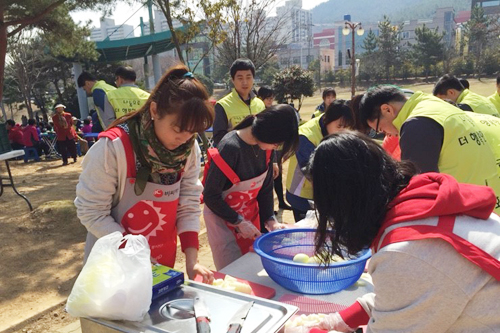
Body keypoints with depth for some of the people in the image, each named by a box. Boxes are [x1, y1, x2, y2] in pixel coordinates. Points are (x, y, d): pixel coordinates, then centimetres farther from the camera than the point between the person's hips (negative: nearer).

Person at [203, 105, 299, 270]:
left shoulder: (266, 147, -8)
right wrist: (238, 222, -17)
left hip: (250, 214, 6)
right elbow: (211, 196, -20)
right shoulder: (230, 148, -27)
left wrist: (270, 219, -5)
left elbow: (266, 187, 3)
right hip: (223, 218, -6)